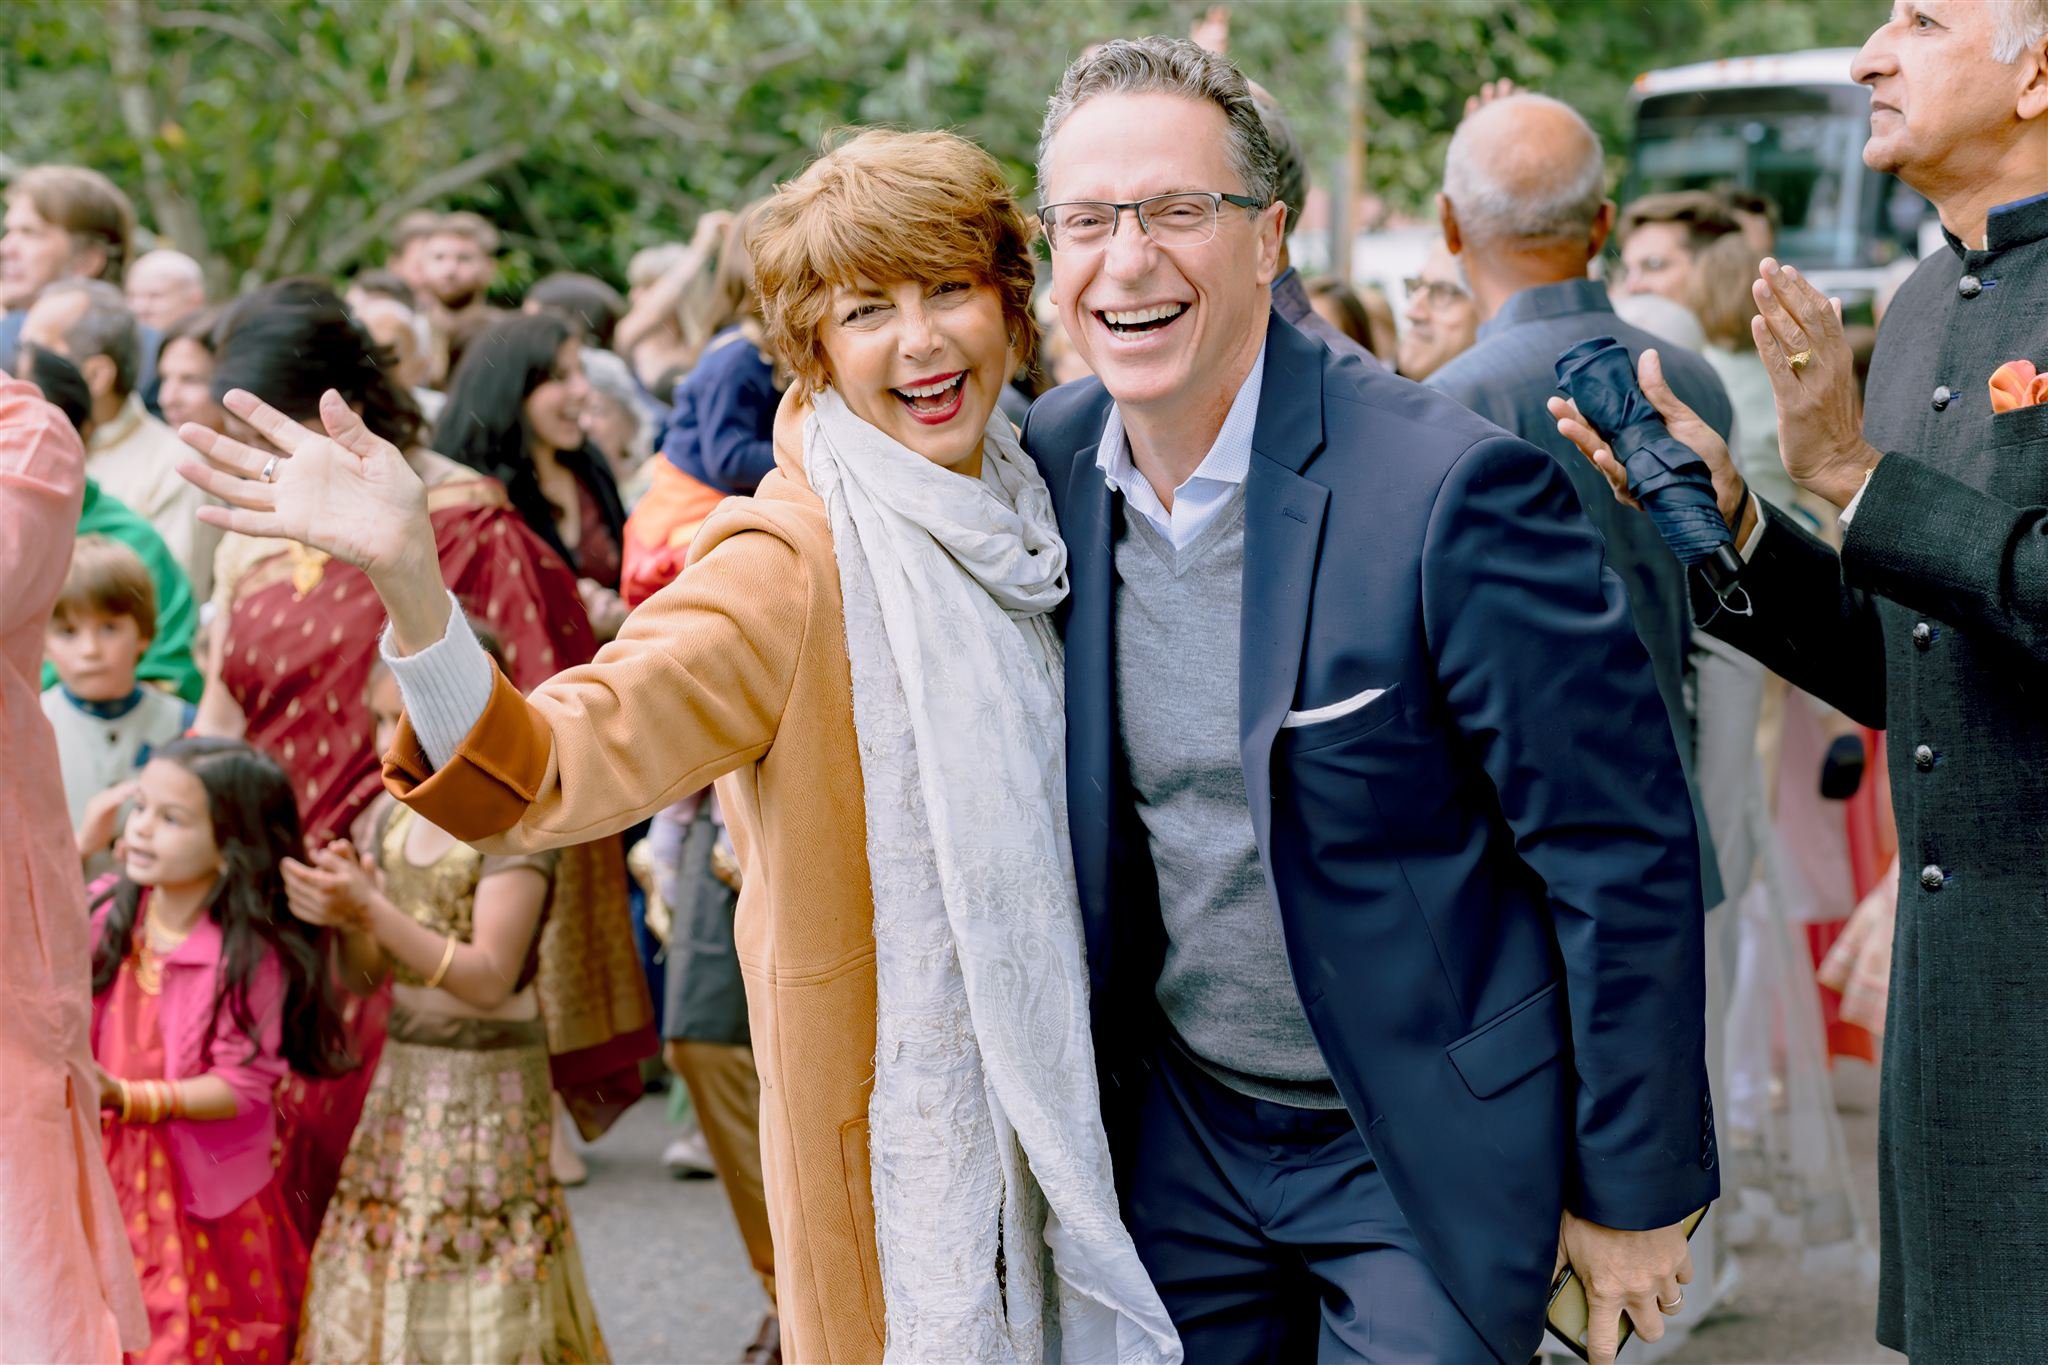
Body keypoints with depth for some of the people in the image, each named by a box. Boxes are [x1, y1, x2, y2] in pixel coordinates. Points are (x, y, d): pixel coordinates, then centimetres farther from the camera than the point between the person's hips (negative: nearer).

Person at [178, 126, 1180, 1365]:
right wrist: (406, 579, -44)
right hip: (899, 1113, -6)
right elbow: (544, 770, -30)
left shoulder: (1024, 517, 5)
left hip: (1059, 1093, 6)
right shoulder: (790, 566, -16)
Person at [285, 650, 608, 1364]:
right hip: (402, 1077, 7)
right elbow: (369, 973, 7)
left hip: (488, 1089, -6)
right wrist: (343, 916, -14)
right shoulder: (394, 819, 8)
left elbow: (490, 979, -20)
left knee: (475, 1301, -4)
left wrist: (372, 910, -27)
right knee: (378, 1284, 7)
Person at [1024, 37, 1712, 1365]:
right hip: (1183, 1142, 5)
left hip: (1429, 1151, -5)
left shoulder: (1450, 486, -21)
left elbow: (1625, 857, -16)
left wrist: (1635, 1194, -11)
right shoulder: (1047, 463, -3)